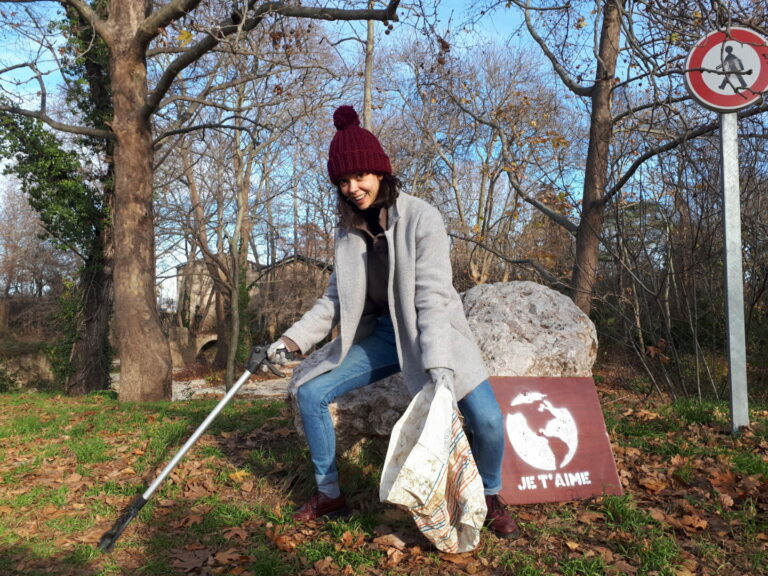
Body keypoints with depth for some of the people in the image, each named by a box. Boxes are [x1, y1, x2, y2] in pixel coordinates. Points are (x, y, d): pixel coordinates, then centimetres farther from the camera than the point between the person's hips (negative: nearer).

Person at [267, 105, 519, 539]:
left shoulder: (421, 217, -17)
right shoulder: (350, 228, 1)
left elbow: (433, 296, -25)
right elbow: (336, 300, 7)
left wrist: (438, 366, -35)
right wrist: (294, 339, -2)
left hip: (431, 334, -5)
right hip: (380, 334, 5)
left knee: (487, 419, -22)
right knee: (310, 392, -3)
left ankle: (492, 499, 12)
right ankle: (330, 495, 17)